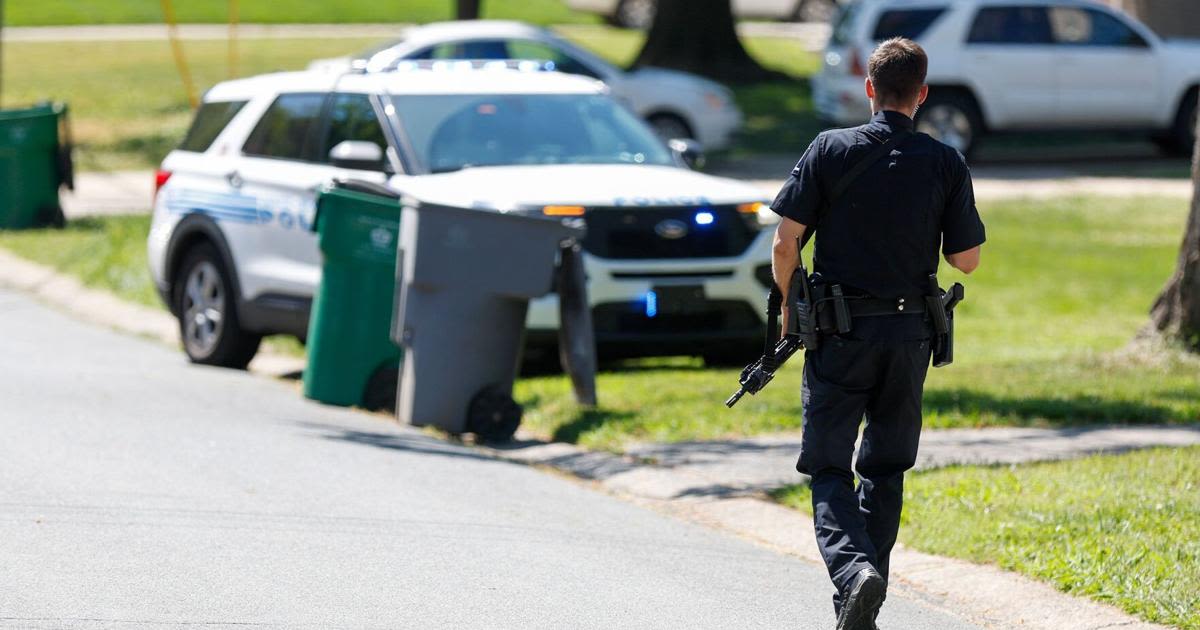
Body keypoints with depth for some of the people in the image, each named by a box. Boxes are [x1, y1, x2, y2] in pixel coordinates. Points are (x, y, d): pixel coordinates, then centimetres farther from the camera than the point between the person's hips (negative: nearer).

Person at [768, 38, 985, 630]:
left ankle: (852, 568, -22)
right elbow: (967, 259, 1)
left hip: (839, 335, -2)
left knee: (829, 468, 4)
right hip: (909, 334, 2)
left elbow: (786, 239, -7)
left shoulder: (830, 149, -6)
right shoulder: (946, 163, -2)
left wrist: (788, 303, 9)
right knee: (885, 469, 15)